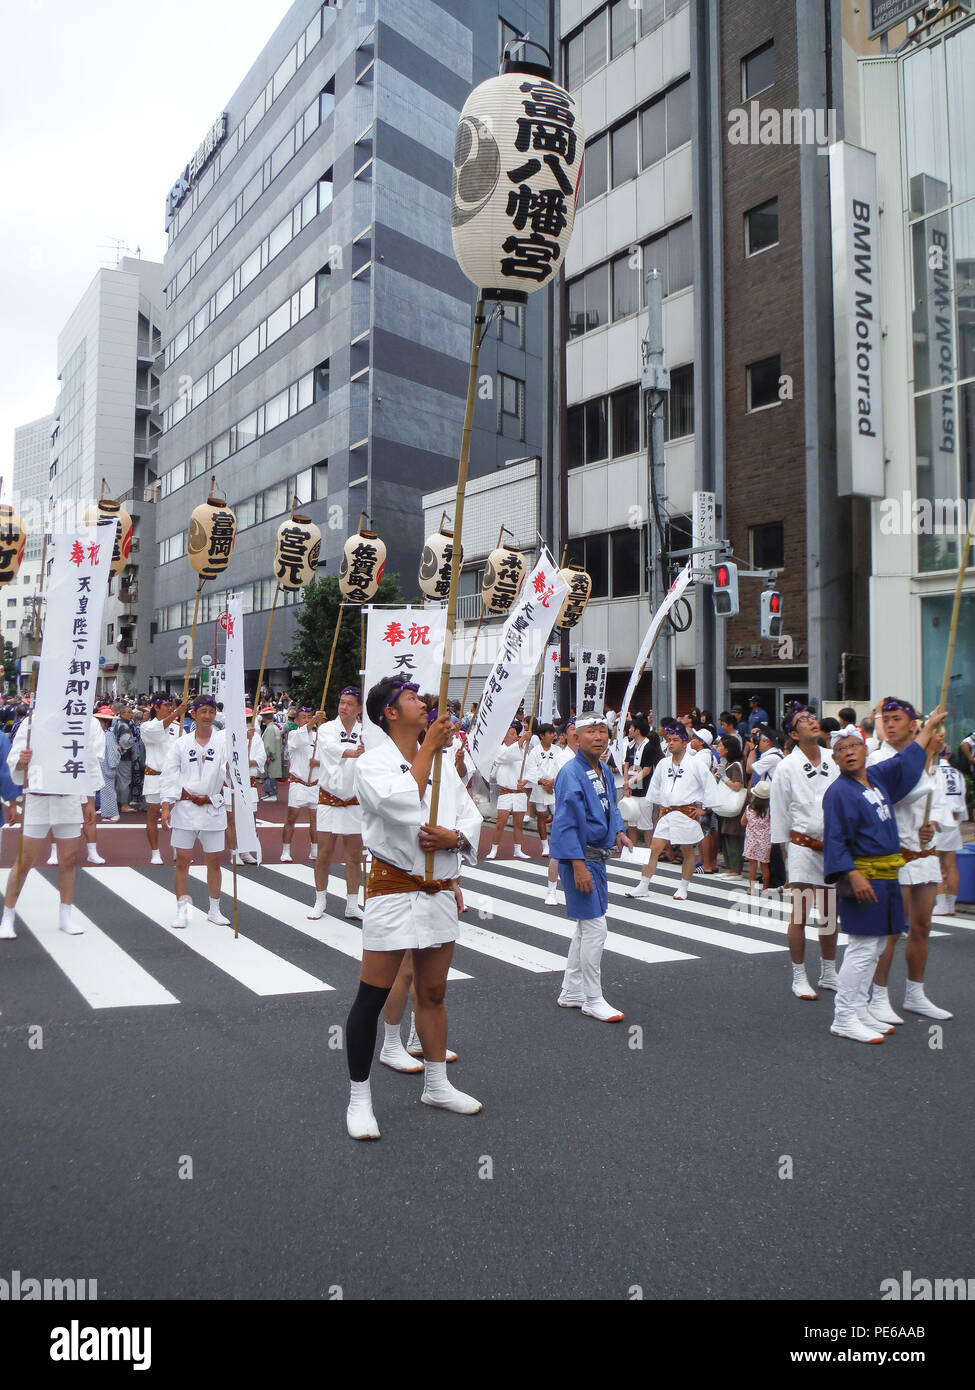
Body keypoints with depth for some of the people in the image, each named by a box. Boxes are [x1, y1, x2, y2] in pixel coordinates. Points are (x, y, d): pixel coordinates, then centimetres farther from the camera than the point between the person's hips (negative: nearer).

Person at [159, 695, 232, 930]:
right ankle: (182, 908, 15)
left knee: (214, 861, 8)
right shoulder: (181, 744, 3)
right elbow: (168, 777, 2)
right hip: (185, 808, 0)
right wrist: (166, 808, -6)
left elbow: (229, 771, -11)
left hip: (213, 808, 0)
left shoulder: (224, 740, 0)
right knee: (182, 860, 3)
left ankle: (214, 910, 21)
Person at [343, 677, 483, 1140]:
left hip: (440, 891, 6)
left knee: (433, 993, 18)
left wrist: (454, 837, -13)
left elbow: (472, 818, 9)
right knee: (371, 998, 0)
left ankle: (436, 1085, 33)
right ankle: (359, 1098, 15)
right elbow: (403, 803, -27)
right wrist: (429, 746, -18)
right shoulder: (371, 763, -8)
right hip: (393, 890, -6)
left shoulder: (443, 762, 11)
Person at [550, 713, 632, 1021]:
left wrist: (618, 831, 6)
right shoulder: (571, 773, -17)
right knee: (594, 927, -6)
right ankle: (592, 1000, 7)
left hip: (598, 856, 10)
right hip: (580, 858, -10)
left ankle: (571, 992, 28)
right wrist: (578, 865, -25)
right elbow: (566, 823, -21)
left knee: (586, 926, 16)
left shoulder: (605, 771, 10)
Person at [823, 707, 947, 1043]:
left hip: (886, 875, 8)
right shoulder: (838, 792, -12)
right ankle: (844, 1019, -2)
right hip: (863, 876, -8)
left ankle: (860, 1011, 20)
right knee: (862, 947, -8)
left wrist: (929, 726, 38)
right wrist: (853, 876, -25)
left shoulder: (878, 776, 11)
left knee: (874, 946, 12)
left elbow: (907, 759, 29)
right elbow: (835, 840, -16)